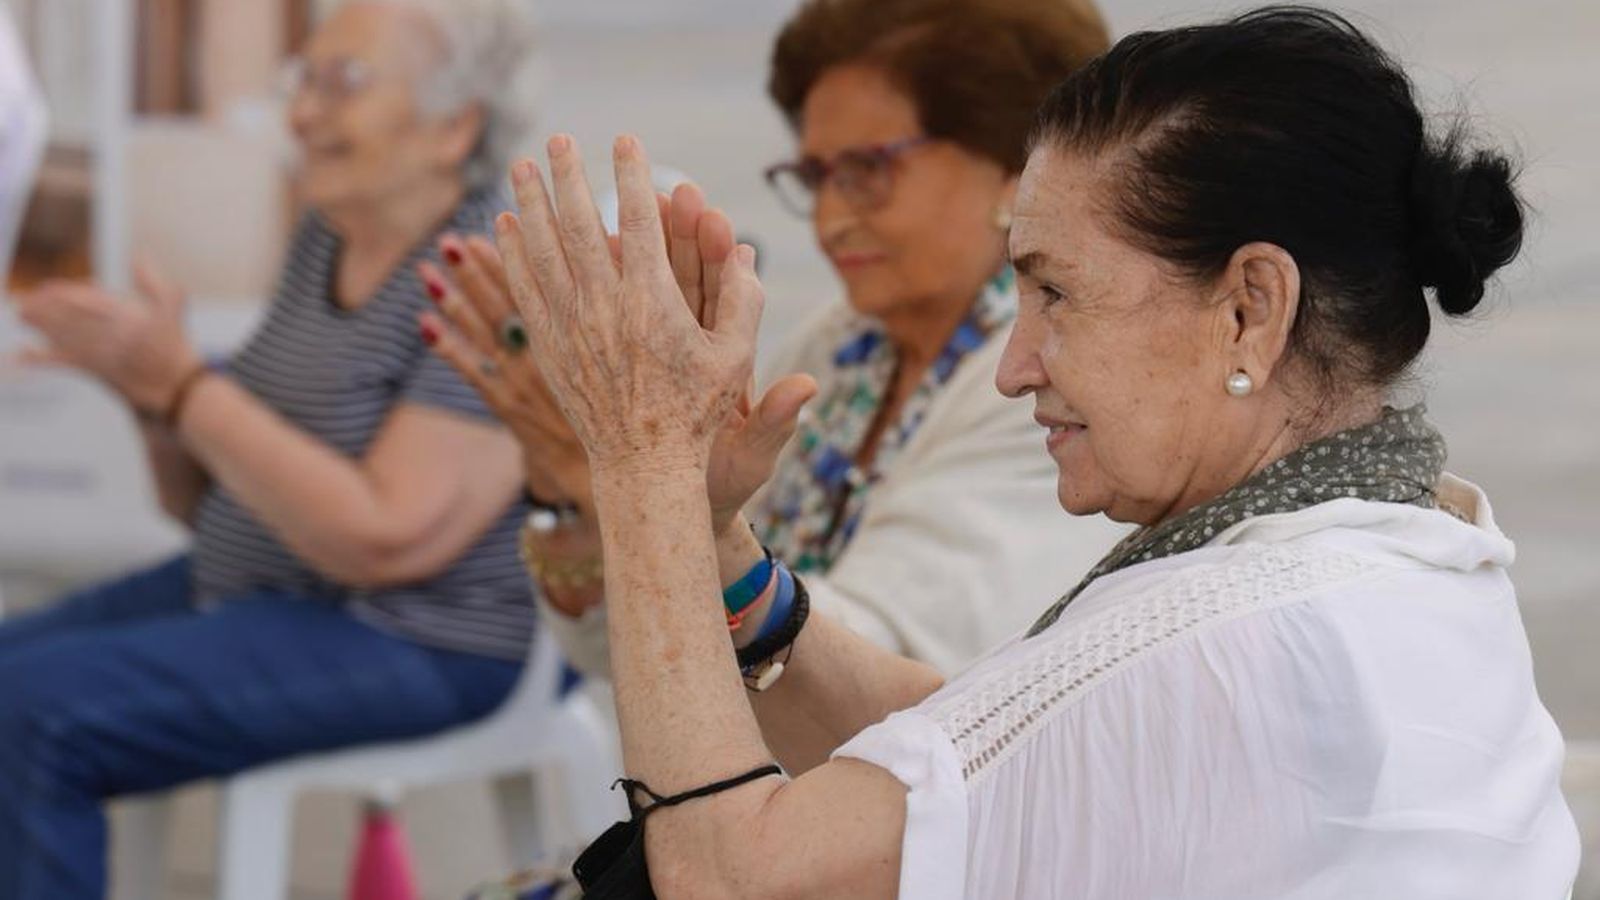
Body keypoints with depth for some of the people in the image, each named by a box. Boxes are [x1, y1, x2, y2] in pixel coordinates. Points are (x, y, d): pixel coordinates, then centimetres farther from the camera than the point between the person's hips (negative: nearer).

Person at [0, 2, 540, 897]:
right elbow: (210, 501, 13)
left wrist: (179, 378, -22)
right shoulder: (326, 237, 7)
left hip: (411, 645, -9)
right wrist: (143, 385, -8)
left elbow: (384, 540, -25)